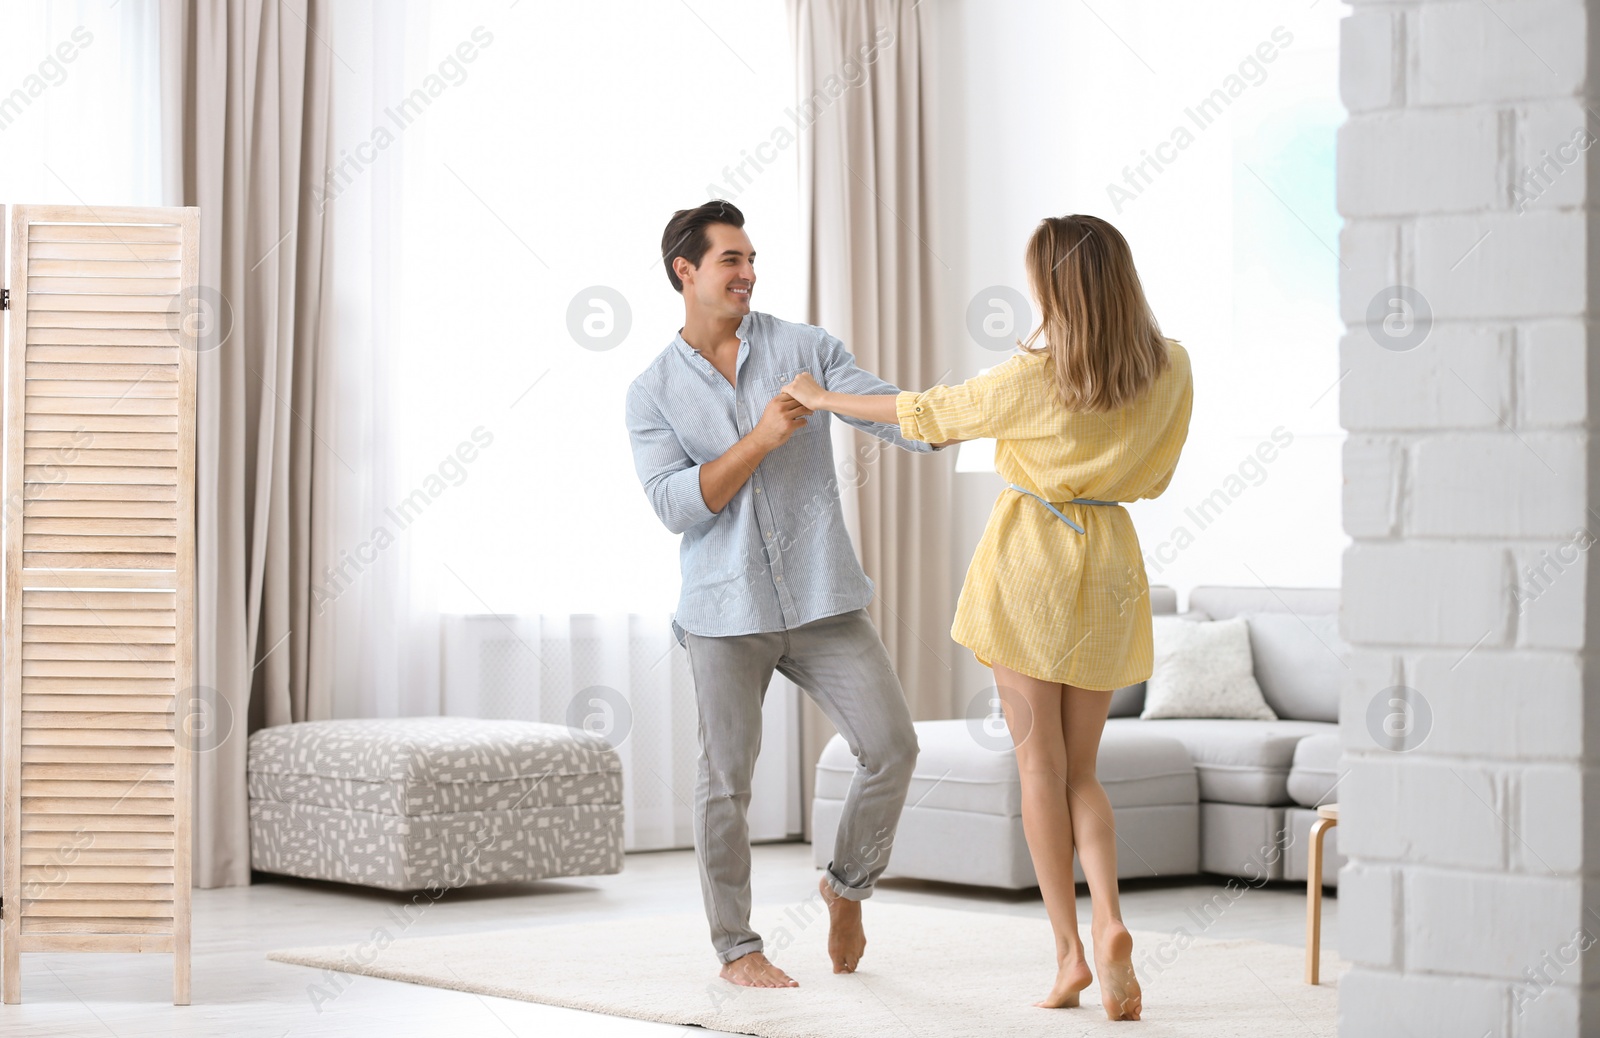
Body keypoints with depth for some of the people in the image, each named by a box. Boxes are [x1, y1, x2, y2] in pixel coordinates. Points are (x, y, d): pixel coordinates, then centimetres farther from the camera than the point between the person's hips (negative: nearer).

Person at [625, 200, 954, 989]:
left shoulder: (805, 349, 4)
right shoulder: (652, 393, 2)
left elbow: (898, 416, -5)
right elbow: (676, 505, -9)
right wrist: (761, 438, -18)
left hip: (822, 599, 1)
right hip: (726, 608, -1)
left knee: (891, 746, -5)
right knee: (726, 778, 3)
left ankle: (847, 885, 20)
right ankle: (735, 947, 16)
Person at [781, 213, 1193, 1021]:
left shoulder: (1031, 380, -15)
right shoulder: (1170, 370, -2)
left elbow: (924, 415, -2)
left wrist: (822, 399, 12)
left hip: (1028, 553, -4)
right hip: (1108, 563, 4)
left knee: (1040, 763, 3)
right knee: (1081, 770, 11)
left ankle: (1069, 948, -2)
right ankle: (1107, 918, -12)